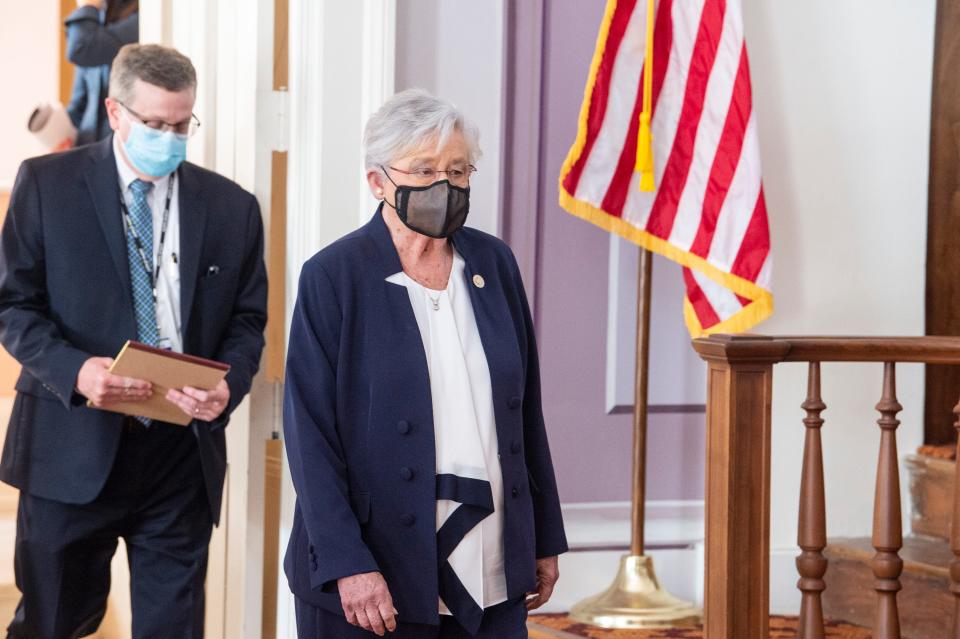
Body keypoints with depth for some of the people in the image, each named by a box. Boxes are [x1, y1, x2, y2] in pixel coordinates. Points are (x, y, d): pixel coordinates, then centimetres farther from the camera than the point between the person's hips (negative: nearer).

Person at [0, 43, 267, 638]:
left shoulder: (232, 206, 7)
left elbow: (248, 320, 10)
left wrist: (228, 386, -11)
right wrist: (74, 369, -18)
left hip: (183, 450, 2)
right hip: (72, 448, -1)